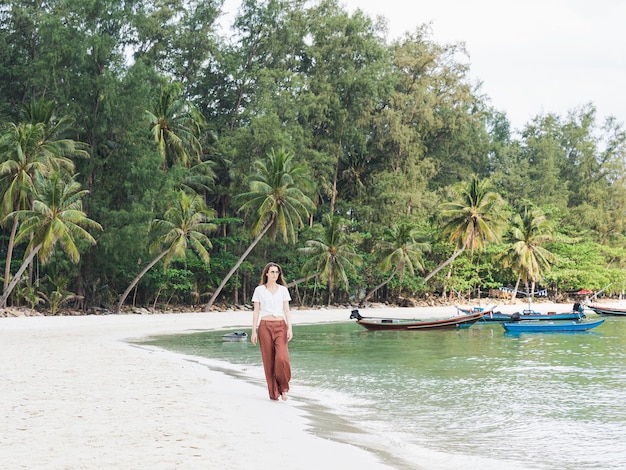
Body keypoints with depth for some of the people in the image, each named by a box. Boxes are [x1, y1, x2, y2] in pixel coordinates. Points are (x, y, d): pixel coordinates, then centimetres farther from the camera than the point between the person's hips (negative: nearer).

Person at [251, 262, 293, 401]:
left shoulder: (283, 289, 10)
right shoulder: (259, 290, 6)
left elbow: (287, 310, 7)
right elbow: (256, 311, 6)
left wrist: (289, 328, -5)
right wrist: (254, 331, 0)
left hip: (280, 326, 0)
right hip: (265, 326, 0)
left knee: (282, 358, -17)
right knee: (268, 361, -1)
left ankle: (283, 387, 4)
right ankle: (273, 393, 7)